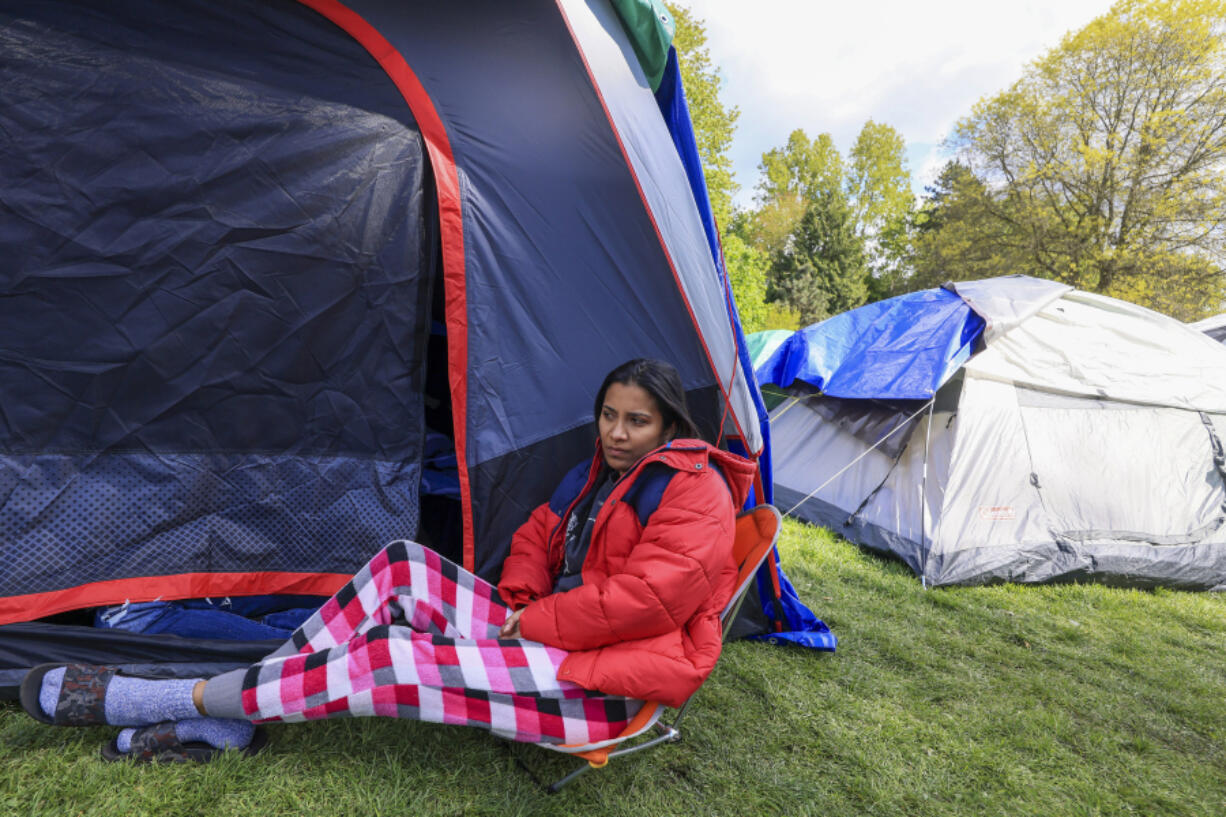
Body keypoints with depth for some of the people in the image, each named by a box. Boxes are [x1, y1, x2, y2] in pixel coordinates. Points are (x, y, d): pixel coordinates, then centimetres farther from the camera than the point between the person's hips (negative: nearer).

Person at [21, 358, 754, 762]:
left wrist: (535, 621, -16)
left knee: (397, 660, -24)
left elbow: (645, 596, -23)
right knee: (405, 568, -9)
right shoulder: (599, 472, 12)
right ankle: (227, 727, -2)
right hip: (552, 636, 8)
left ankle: (186, 698, -4)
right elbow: (540, 534, 16)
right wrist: (518, 603, -3)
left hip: (606, 685, -7)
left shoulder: (694, 489, -13)